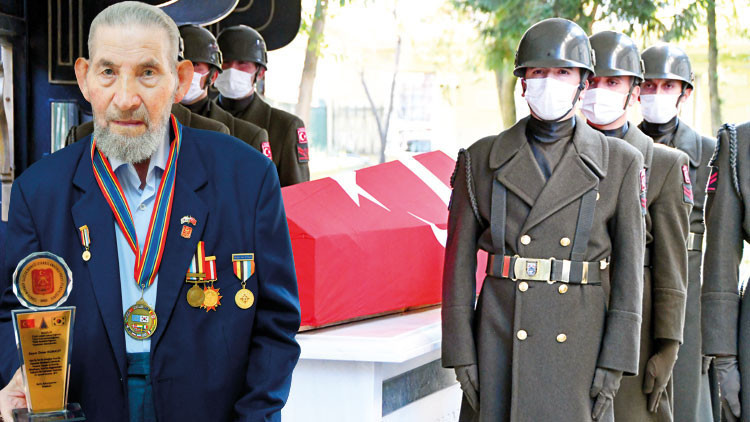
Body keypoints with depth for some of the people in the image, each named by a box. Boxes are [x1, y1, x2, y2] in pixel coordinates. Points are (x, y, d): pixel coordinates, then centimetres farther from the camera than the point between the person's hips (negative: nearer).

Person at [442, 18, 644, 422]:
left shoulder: (619, 161, 4)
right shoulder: (481, 159, 5)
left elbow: (629, 270, 2)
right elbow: (459, 262, 4)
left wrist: (614, 361, -4)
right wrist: (460, 353, -2)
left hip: (580, 342, 0)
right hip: (501, 341, 1)